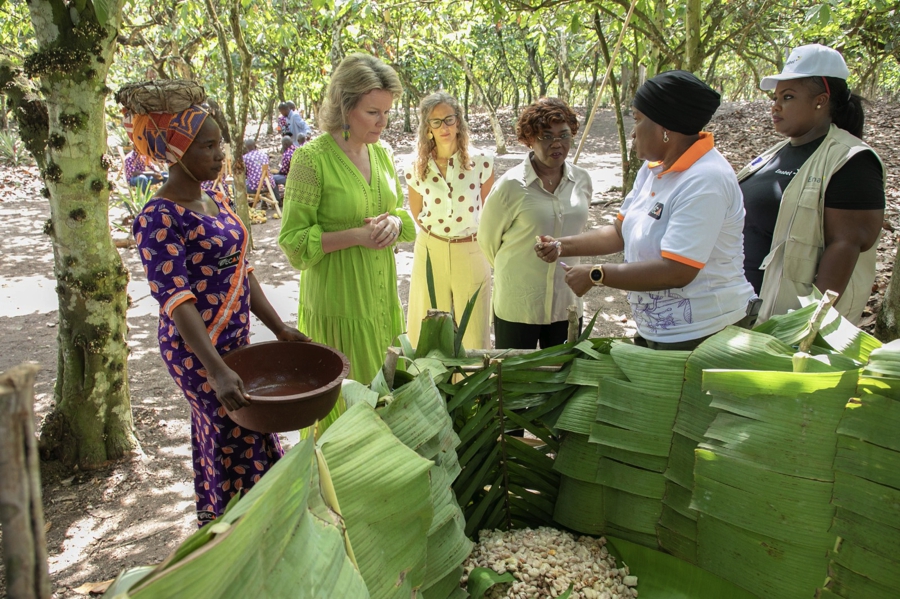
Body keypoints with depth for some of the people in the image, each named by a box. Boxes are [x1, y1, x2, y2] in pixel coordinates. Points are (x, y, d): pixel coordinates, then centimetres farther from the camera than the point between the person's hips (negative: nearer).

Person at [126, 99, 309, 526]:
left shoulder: (214, 201, 7)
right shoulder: (159, 218, -19)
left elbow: (240, 270, 11)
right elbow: (174, 298, -27)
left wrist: (278, 328, 7)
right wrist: (217, 371, -37)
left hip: (232, 342, 8)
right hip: (198, 350, -8)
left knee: (215, 438, 21)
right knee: (246, 441, 2)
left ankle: (214, 523, 40)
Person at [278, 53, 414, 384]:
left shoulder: (381, 153, 6)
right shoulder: (312, 158, -13)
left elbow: (400, 210, 18)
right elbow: (293, 240, -12)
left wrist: (395, 223, -6)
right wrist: (356, 236, -22)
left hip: (382, 295, 6)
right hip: (338, 303, -6)